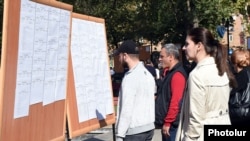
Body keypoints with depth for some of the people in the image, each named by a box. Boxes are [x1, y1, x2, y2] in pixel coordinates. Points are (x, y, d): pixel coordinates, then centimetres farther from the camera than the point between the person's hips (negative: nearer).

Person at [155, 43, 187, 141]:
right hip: (167, 122, 10)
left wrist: (168, 122, -20)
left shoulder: (177, 74, -16)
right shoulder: (169, 72, 15)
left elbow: (176, 102, -23)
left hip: (172, 124, -10)